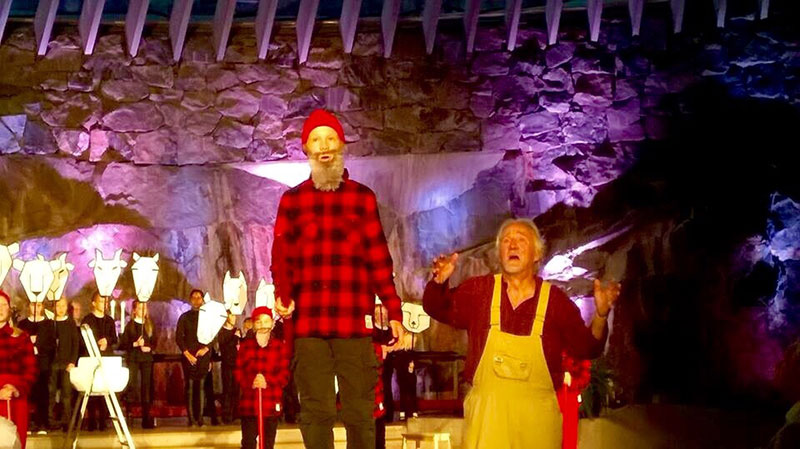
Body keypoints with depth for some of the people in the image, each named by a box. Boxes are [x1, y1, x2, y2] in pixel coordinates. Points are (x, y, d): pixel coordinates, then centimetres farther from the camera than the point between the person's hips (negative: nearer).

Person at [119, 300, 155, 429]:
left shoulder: (149, 325, 11)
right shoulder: (130, 325, 2)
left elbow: (154, 341, 14)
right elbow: (122, 344, -2)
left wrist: (149, 347, -6)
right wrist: (135, 344, -16)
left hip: (147, 358, 3)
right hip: (133, 358, -3)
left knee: (146, 387, 2)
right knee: (133, 385, -11)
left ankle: (147, 419, 5)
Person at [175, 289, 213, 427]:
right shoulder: (184, 317, 10)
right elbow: (178, 337, 5)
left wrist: (206, 348, -7)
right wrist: (187, 353, -6)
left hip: (203, 356, 1)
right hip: (189, 357, 0)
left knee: (201, 387, -5)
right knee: (189, 387, -5)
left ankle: (200, 417, -5)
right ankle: (191, 418, -6)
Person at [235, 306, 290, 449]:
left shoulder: (281, 346, 4)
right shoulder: (246, 345, 8)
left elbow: (285, 373, -2)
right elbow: (239, 371, 4)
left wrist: (267, 381, -20)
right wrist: (250, 383, -17)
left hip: (272, 404, 0)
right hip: (249, 403, 0)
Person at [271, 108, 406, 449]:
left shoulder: (363, 197, 9)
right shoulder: (292, 200, 10)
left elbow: (379, 258, 8)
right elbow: (283, 255, 6)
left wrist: (394, 311, 2)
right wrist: (283, 295, -13)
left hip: (355, 322, 0)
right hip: (308, 322, 0)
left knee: (360, 412, 2)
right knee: (316, 411, 2)